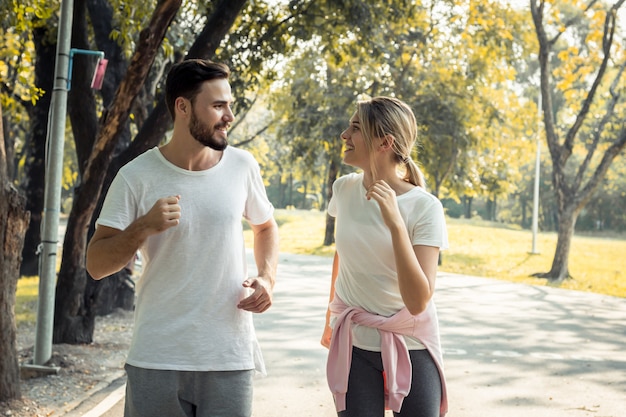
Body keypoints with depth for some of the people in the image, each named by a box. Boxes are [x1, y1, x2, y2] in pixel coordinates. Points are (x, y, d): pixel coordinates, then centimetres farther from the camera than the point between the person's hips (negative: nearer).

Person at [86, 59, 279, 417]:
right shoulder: (137, 177, -6)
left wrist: (267, 278, 0)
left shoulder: (242, 166, 1)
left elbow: (266, 227, 18)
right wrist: (144, 226, -21)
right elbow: (96, 265, -5)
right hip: (157, 360, -2)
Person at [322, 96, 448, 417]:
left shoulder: (424, 208, -17)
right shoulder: (344, 189, -4)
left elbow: (418, 302, -24)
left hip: (411, 346, -3)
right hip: (354, 343, 3)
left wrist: (396, 223, -31)